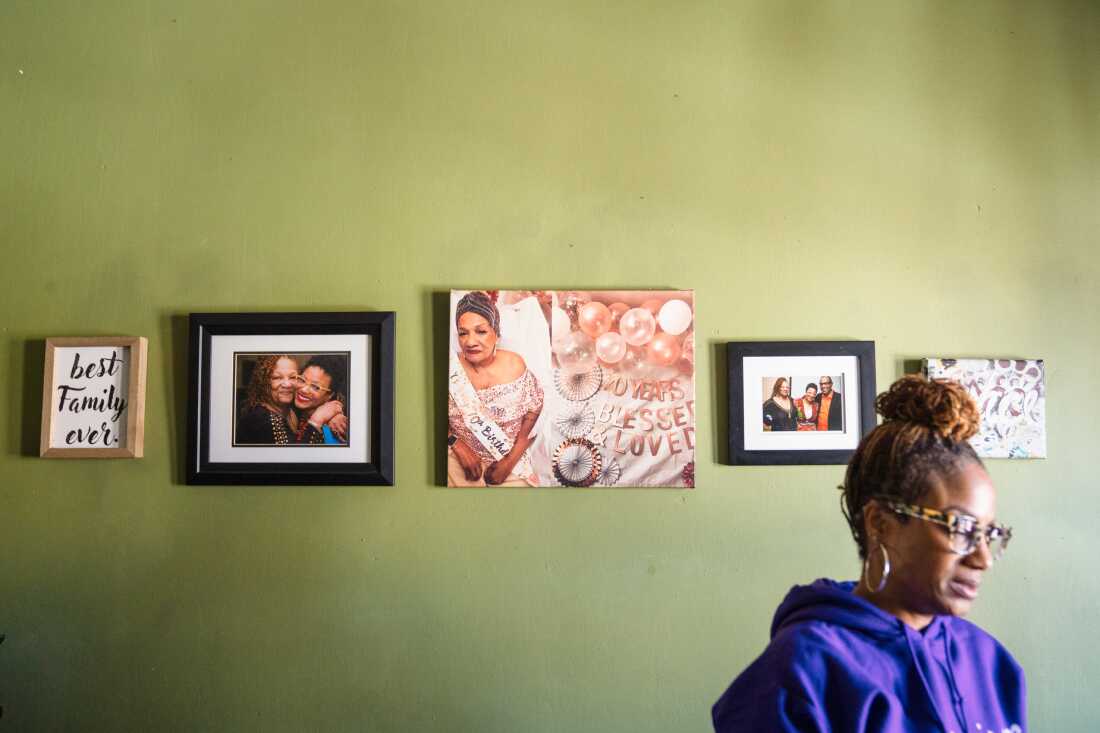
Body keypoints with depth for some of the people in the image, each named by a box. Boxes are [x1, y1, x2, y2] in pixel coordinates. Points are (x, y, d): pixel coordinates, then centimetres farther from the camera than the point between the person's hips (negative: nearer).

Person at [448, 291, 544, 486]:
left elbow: (534, 413, -3)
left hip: (508, 459, 1)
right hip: (461, 456, -1)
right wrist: (458, 446, -14)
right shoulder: (451, 368, -12)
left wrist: (510, 461, -8)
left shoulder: (515, 366, -11)